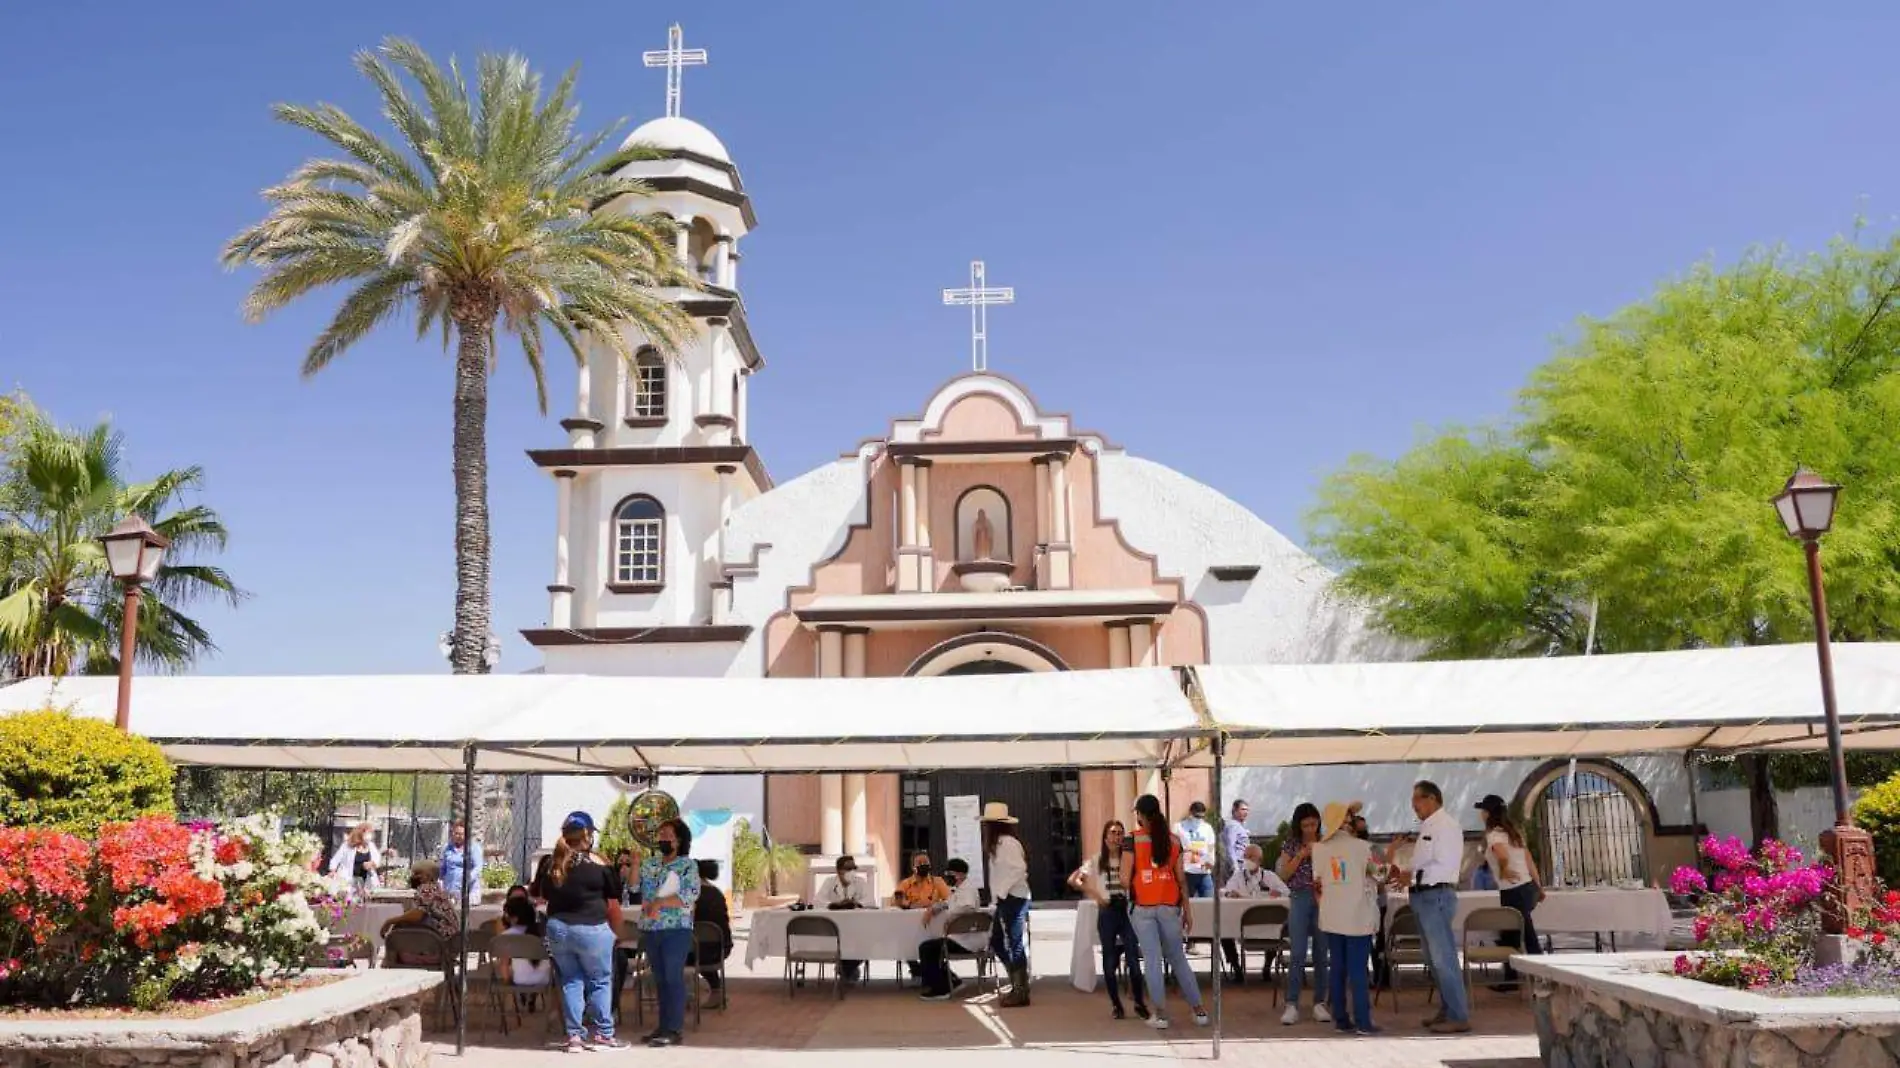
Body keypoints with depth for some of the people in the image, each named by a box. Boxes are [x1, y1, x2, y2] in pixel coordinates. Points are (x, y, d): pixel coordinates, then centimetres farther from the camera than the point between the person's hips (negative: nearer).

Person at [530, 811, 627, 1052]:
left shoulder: (550, 862, 5)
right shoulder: (599, 864, -8)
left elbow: (539, 896, 17)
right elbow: (613, 904, -4)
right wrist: (617, 932, 7)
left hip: (557, 928, 4)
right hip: (590, 929, -4)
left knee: (570, 981, 13)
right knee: (600, 981, 9)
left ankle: (574, 1035, 13)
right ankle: (603, 1034, 12)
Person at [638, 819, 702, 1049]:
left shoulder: (688, 865, -2)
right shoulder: (648, 864, 15)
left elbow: (691, 896, -14)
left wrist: (660, 902, -19)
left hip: (676, 929, -6)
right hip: (650, 929, 6)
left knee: (673, 978, -6)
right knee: (659, 979, 9)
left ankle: (675, 1029, -4)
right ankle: (664, 1025, 16)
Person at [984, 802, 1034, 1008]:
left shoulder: (1008, 842, -16)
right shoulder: (998, 843, 15)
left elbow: (1020, 869, -24)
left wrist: (1002, 891, -20)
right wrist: (997, 894, 7)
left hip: (1014, 898, -10)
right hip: (1004, 899, 10)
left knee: (1017, 943, -3)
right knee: (996, 941, 12)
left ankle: (1021, 992, 4)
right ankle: (1017, 985, 20)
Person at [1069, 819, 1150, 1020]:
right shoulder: (1096, 861, 3)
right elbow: (1073, 881, -4)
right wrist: (1095, 895, -9)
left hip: (1127, 910, -1)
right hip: (1107, 913, 1)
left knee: (1133, 959, -5)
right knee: (1110, 961, 6)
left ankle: (1140, 1003, 8)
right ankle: (1116, 1005, 16)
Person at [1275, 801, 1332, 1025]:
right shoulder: (1292, 844, 4)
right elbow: (1284, 874, 0)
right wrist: (1301, 855, -11)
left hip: (1323, 899, 1)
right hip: (1299, 899, -1)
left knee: (1321, 954, 5)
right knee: (1297, 954, -6)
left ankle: (1319, 1004, 12)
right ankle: (1292, 1005, -5)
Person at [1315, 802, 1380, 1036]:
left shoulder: (1319, 849, 1)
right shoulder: (1362, 846, -10)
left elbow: (1317, 882, 7)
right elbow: (1380, 873, 3)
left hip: (1331, 918, 4)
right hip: (1358, 917, -4)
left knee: (1338, 969, 9)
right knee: (1358, 969, -2)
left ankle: (1341, 1019, 12)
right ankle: (1362, 1021, -2)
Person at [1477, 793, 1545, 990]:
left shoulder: (1493, 834, -14)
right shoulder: (1513, 831, 12)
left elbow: (1503, 856, -34)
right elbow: (1529, 860, 13)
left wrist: (1503, 872, -15)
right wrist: (1538, 887, 17)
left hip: (1513, 892, -9)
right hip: (1527, 888, 9)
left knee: (1528, 939, 2)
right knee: (1511, 936, 15)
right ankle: (1511, 979, 19)